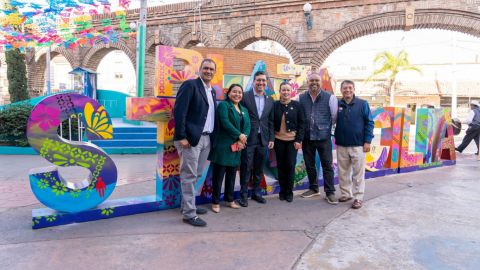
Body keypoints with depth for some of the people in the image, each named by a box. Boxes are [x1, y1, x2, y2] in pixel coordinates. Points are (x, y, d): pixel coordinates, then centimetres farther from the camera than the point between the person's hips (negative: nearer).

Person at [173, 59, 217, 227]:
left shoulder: (212, 91, 18)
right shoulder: (190, 85, -6)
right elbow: (179, 111, -14)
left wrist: (212, 138, 9)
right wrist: (181, 137, -19)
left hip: (206, 139, 8)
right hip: (191, 138, -8)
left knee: (196, 175, 15)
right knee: (189, 176, -2)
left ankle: (186, 205, 29)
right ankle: (189, 214, 6)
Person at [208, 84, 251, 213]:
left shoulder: (244, 110, 18)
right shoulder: (223, 105, -3)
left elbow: (247, 126, 6)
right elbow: (225, 122, -16)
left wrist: (242, 140, -11)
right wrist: (239, 135, -16)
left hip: (237, 147, 7)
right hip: (223, 146, -7)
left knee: (232, 174, 14)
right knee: (219, 174, 0)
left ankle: (230, 200, 26)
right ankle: (215, 202, 10)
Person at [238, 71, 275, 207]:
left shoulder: (270, 100, 11)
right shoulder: (245, 97, -3)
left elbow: (271, 121, 13)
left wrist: (271, 138, 8)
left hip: (263, 140, 4)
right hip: (248, 139, -4)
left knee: (259, 168, 11)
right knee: (246, 167, 2)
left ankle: (256, 192, 25)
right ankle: (244, 194, 14)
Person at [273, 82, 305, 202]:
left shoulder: (296, 105, -1)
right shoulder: (275, 105, 1)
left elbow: (301, 123, -2)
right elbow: (271, 123, 4)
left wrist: (299, 140, -9)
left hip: (292, 140, -1)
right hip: (279, 140, 1)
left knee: (290, 165, -1)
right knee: (280, 166, 7)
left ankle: (289, 192, 13)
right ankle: (282, 191, 20)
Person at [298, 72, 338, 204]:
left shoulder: (330, 97, -4)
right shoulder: (301, 98, 3)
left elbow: (334, 116, 1)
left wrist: (326, 128, 8)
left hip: (324, 137, -3)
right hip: (307, 137, 3)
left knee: (327, 165, 2)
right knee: (309, 164, 13)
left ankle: (330, 192, 13)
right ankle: (313, 188, 30)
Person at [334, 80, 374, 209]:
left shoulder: (362, 104, -2)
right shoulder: (337, 105, 3)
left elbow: (369, 123, -2)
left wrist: (367, 141, -7)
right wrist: (335, 138, 4)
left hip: (358, 145, -2)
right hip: (341, 145, 3)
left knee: (358, 173, 3)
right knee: (343, 172, 12)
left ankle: (358, 198, 13)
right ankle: (346, 194, 27)